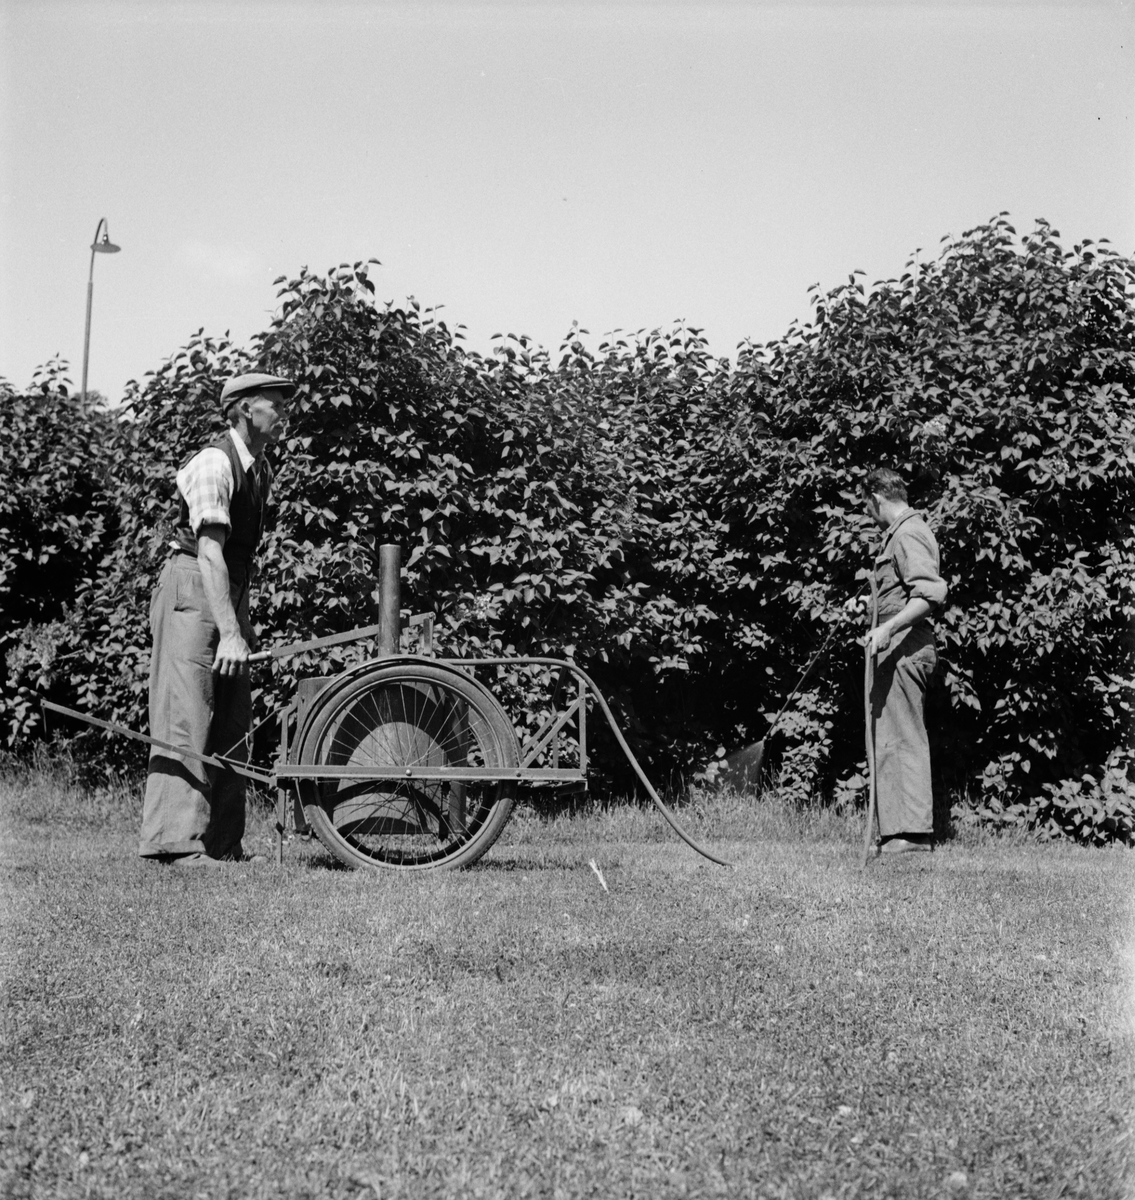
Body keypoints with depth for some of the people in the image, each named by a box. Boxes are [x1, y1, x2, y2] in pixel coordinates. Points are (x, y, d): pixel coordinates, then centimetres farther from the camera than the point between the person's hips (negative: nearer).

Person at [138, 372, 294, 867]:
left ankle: (223, 842, 13)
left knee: (232, 721, 7)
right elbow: (210, 553, -27)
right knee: (187, 717, -11)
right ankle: (176, 843, -9)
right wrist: (229, 633, -34)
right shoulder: (213, 463, -17)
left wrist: (242, 623, 21)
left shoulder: (260, 469, 11)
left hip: (230, 591, 9)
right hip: (191, 587, -9)